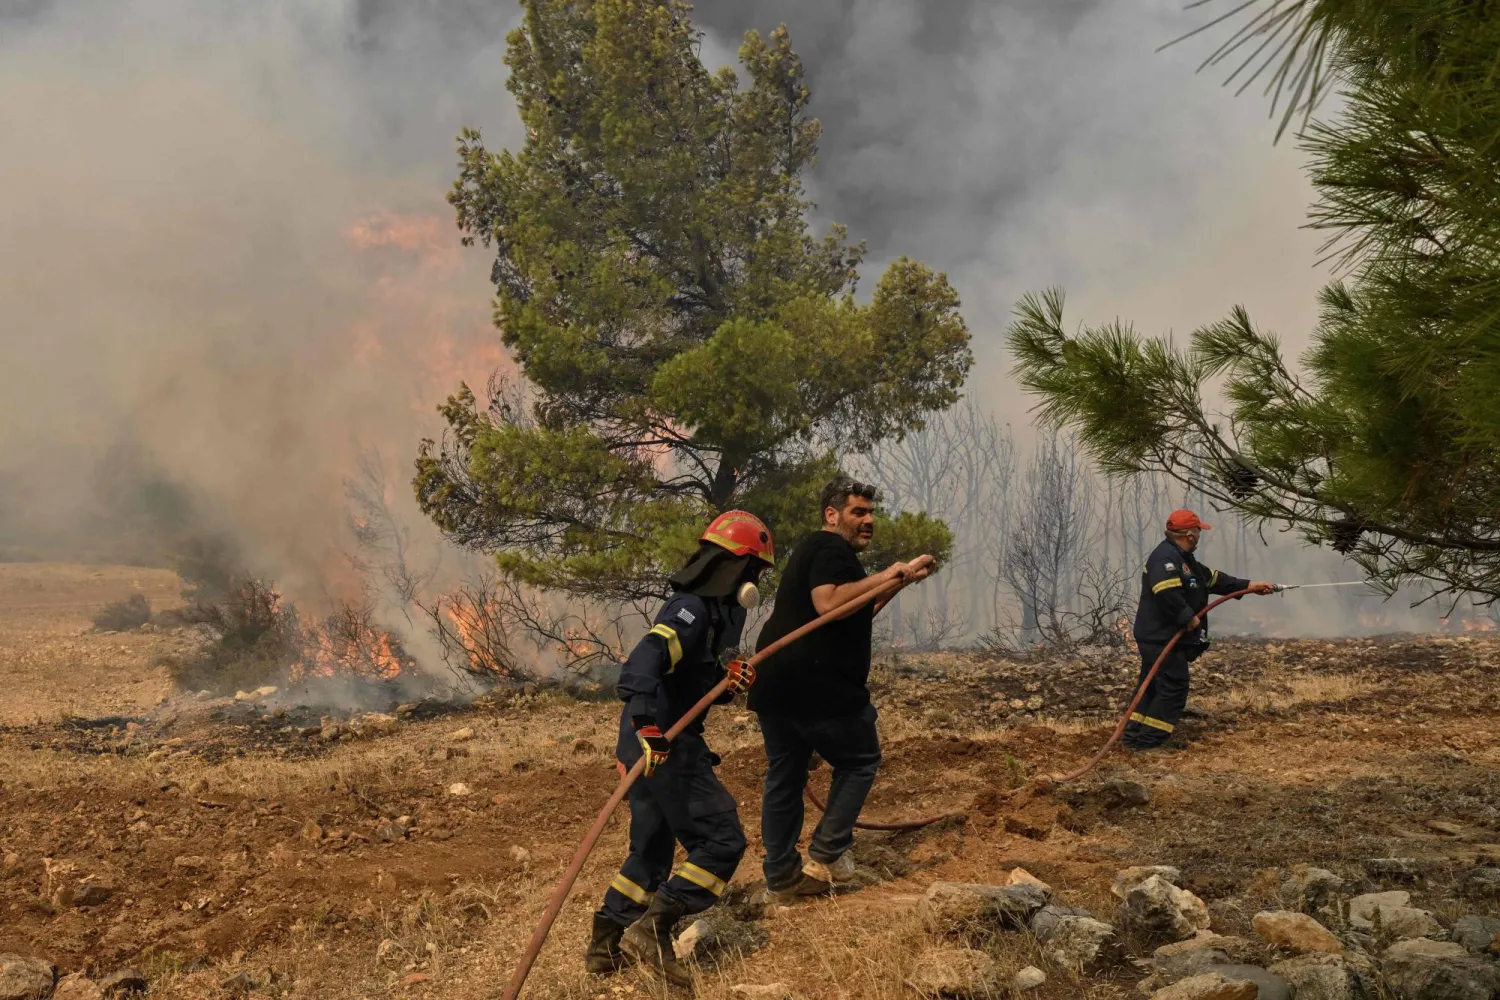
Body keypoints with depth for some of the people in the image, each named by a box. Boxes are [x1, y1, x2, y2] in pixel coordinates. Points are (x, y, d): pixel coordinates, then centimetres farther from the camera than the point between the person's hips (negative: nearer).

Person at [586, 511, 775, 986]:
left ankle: (606, 946, 22)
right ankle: (652, 929, -9)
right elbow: (644, 662, -31)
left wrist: (728, 680, 0)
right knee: (722, 840, -5)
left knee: (652, 848, 18)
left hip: (655, 744, 10)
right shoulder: (691, 611, -15)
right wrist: (649, 725, -40)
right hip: (665, 747, -10)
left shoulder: (706, 609, 16)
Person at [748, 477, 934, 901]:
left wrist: (897, 580, 23)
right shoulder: (831, 549, -9)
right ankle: (826, 854, 2)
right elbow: (828, 603, -28)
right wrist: (883, 578, -24)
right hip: (819, 687, -10)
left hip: (775, 686, 10)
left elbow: (854, 616, 29)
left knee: (784, 774, 12)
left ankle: (781, 877, 16)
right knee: (860, 760, 8)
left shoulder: (813, 549, 24)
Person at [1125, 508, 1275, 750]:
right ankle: (1148, 741, -5)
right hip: (1161, 638, -11)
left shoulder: (1183, 559, 18)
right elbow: (1167, 593, -32)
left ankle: (1133, 736, 19)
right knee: (1173, 688, -7)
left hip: (1159, 638, 11)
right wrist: (1189, 617, -21)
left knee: (1152, 687, 15)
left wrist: (1251, 586, 22)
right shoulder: (1166, 557, -18)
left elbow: (1214, 579, 22)